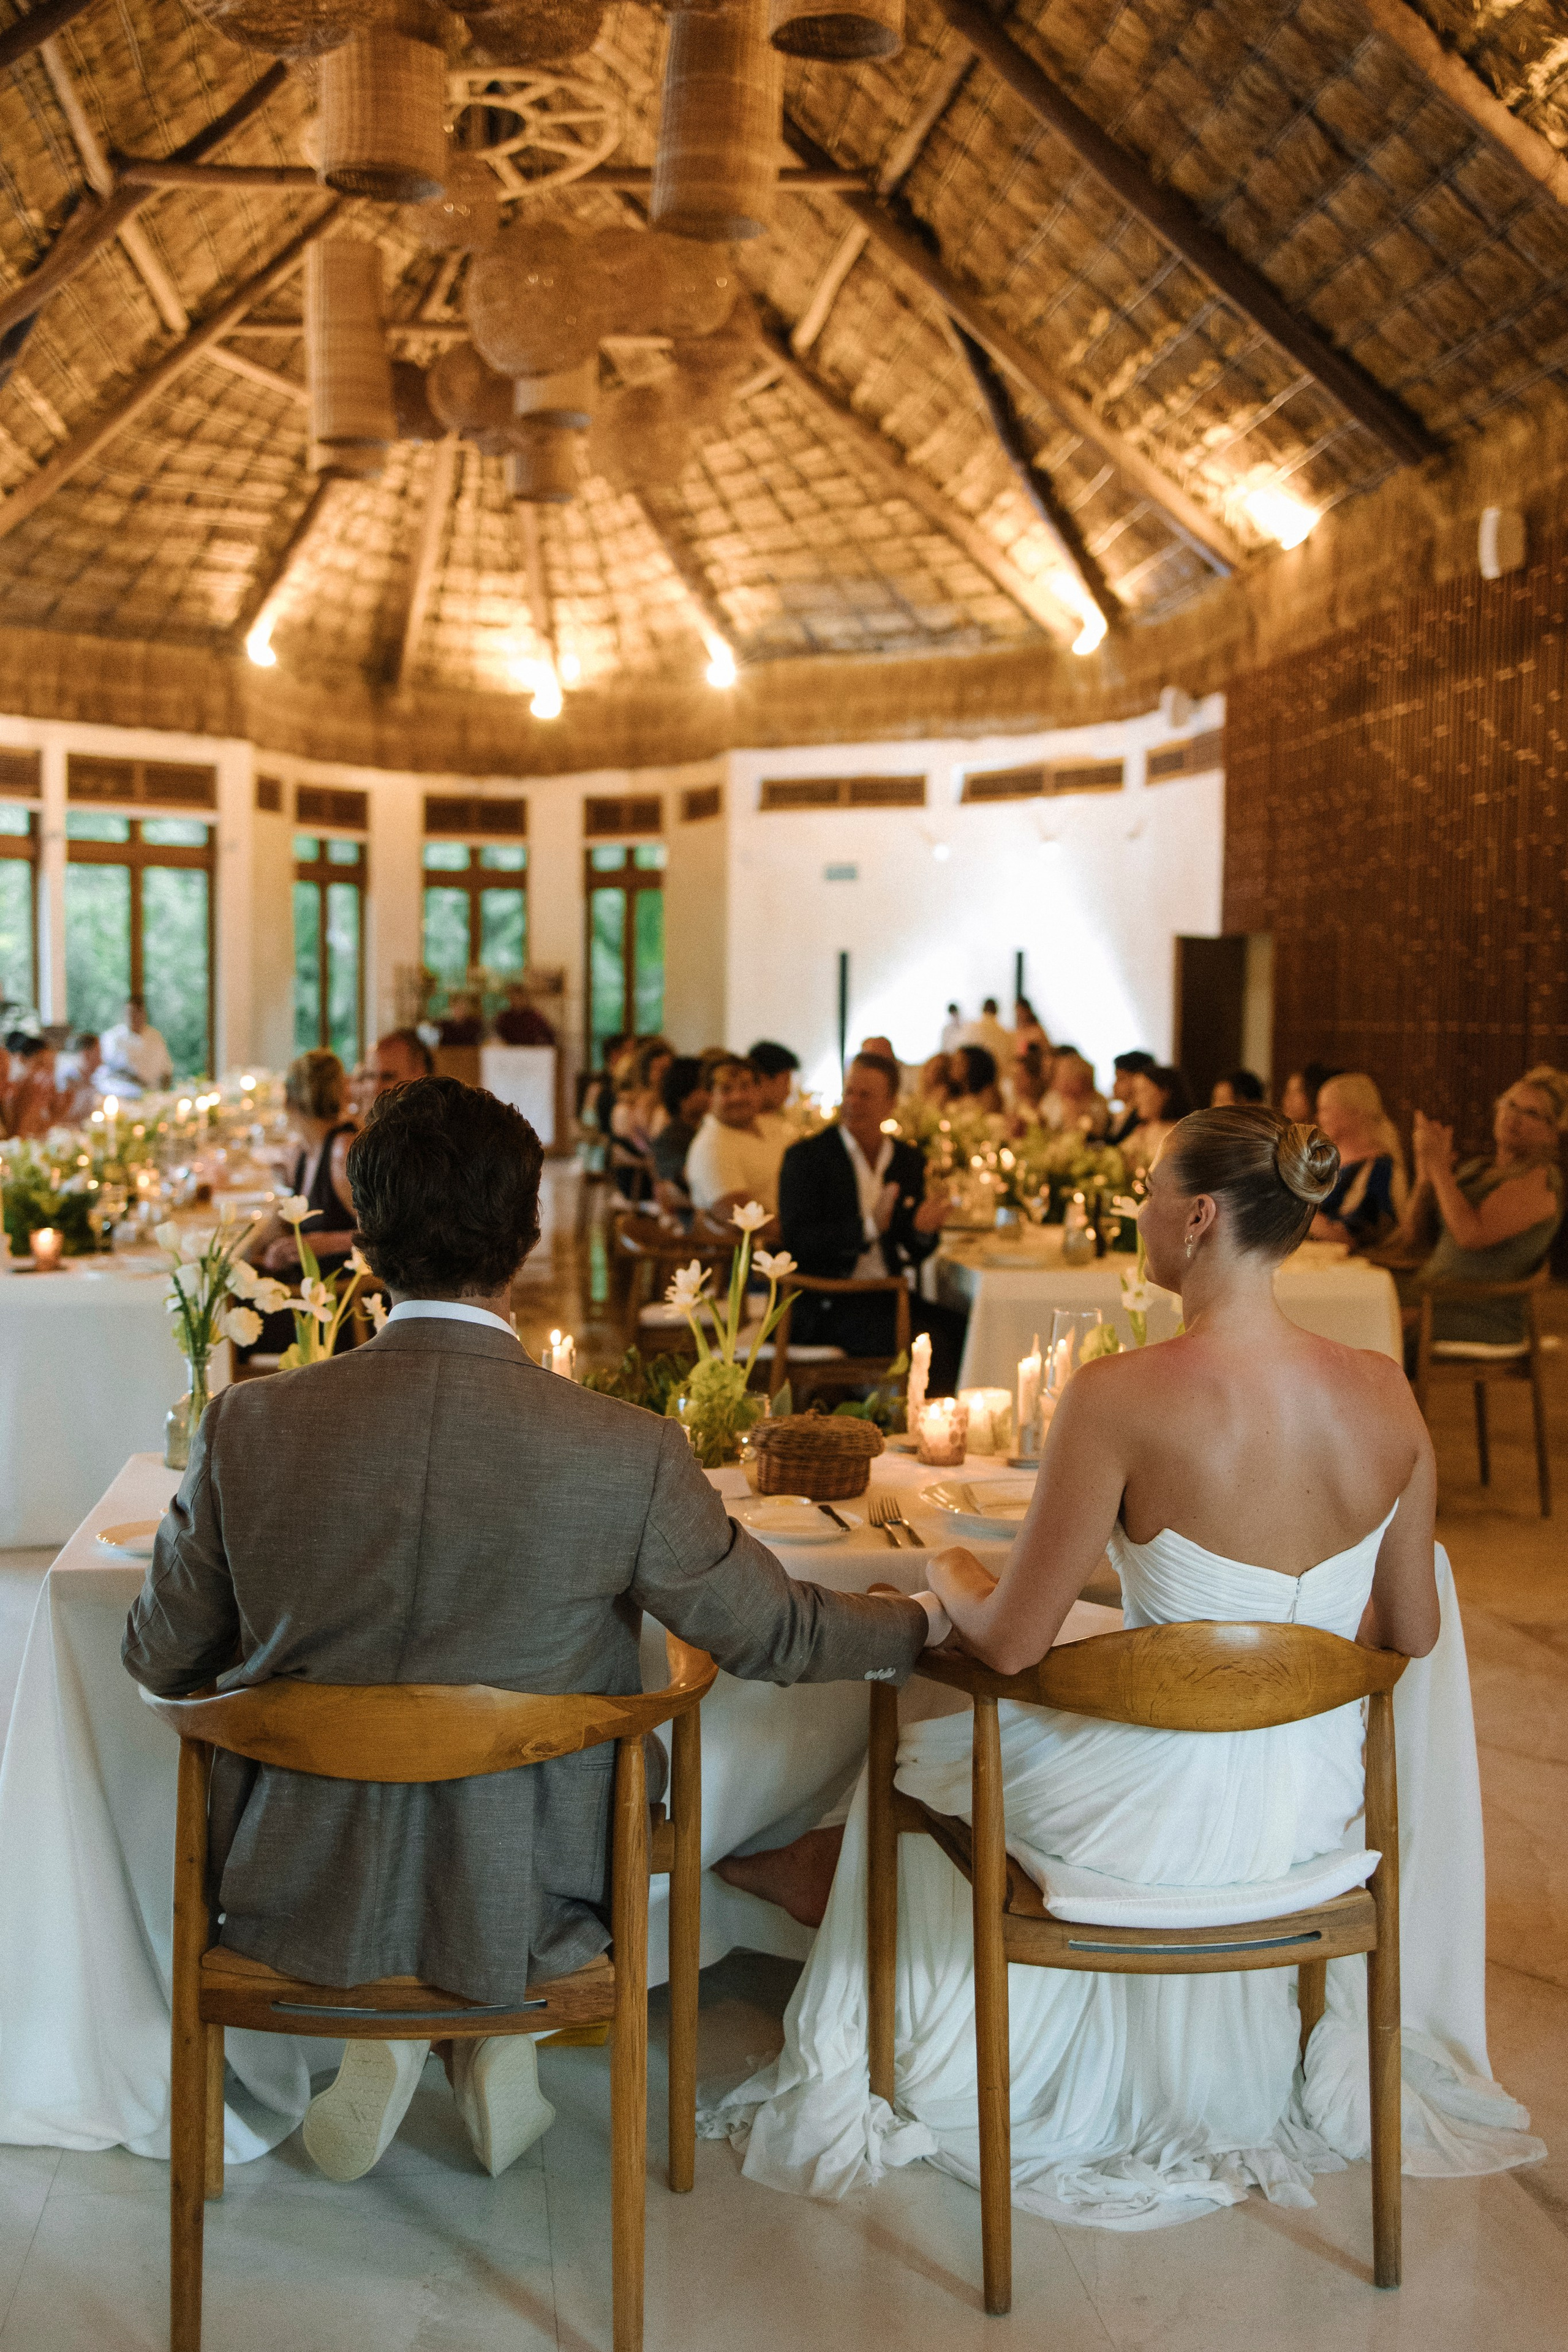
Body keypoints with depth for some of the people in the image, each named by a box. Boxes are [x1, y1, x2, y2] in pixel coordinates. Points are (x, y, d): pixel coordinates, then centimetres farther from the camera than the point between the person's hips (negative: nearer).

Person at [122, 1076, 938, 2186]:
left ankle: (381, 2035, 17)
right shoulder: (629, 1452, -20)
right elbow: (775, 1634, -5)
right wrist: (932, 1618, 15)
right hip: (524, 1905, -1)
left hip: (304, 1903, 1)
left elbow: (161, 1658, -2)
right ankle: (503, 2047, 22)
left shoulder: (253, 1425, -16)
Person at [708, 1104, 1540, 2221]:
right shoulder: (1386, 1393, -9)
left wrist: (953, 1576, 6)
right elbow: (1411, 1631, 3)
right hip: (1315, 1815, 5)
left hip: (1161, 1824, -5)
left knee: (925, 1740, 27)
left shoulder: (1120, 1397, -25)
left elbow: (1012, 1645, -17)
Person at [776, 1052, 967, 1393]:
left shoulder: (908, 1159, 12)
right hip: (825, 1306, -6)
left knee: (961, 1328, -16)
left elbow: (913, 1255, 14)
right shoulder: (806, 1157, -5)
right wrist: (869, 1225, -25)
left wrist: (924, 1230, -10)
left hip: (887, 1297, 6)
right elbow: (796, 1244, -15)